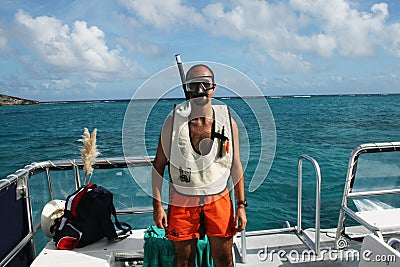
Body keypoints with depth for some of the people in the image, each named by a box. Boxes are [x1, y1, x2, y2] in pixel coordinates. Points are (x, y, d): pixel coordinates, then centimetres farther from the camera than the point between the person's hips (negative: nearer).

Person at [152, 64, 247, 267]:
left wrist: (241, 205, 2)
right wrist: (157, 205, -4)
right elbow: (158, 165, -1)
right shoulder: (173, 122, -6)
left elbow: (235, 166, 3)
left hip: (219, 199, 1)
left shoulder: (228, 122, -3)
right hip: (182, 202, 0)